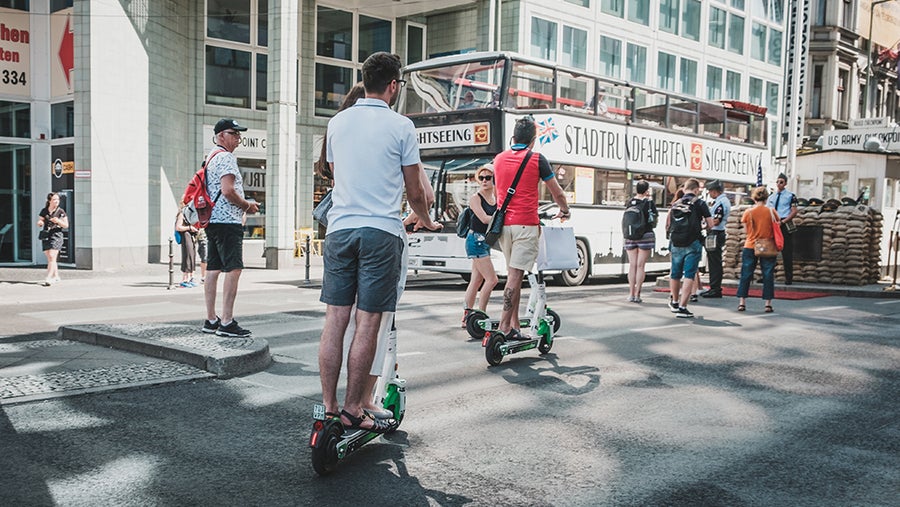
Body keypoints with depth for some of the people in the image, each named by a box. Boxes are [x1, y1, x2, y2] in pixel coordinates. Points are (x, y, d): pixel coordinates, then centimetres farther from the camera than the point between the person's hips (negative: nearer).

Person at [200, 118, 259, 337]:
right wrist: (247, 206, -5)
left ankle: (210, 320, 14)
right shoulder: (226, 157, -10)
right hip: (227, 221, -11)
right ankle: (227, 323, -15)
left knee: (213, 269, 10)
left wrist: (244, 204, 19)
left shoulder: (210, 157, 22)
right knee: (233, 269, -12)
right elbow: (228, 191, -19)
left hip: (213, 220, 11)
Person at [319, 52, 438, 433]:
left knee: (335, 321, 5)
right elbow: (414, 191, 3)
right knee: (367, 324, -1)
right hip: (381, 231, -4)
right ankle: (352, 411, 4)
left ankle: (328, 409, 9)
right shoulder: (401, 126, -2)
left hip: (339, 228, 5)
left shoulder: (337, 122, 12)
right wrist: (426, 221, 23)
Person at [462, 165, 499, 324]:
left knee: (477, 280, 8)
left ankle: (467, 316, 13)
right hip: (475, 240, -7)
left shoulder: (496, 198, 12)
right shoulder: (475, 198, -8)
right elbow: (484, 219, -18)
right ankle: (481, 315, -4)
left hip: (486, 242, 7)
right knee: (491, 279, -11)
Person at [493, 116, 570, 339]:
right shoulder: (537, 160, -3)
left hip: (504, 223, 5)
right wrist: (564, 211, 25)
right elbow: (557, 193, 5)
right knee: (516, 275, -7)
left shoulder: (499, 159, 11)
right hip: (525, 224, -5)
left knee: (512, 274, 13)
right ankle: (504, 327, -10)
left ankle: (514, 325, 12)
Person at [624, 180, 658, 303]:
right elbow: (655, 219, 2)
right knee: (640, 265, -1)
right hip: (645, 235, -3)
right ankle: (637, 294, -2)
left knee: (632, 265, 8)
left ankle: (631, 294, 8)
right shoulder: (649, 202, -5)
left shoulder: (630, 202, 4)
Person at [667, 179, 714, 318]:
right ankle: (682, 307, -9)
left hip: (676, 244, 4)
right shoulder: (700, 203, -4)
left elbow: (669, 224, 10)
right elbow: (710, 224, -5)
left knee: (675, 274, 17)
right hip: (693, 244, -4)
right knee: (689, 275, -3)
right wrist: (701, 227, 15)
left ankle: (675, 302, 36)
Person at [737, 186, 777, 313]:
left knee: (746, 275, 7)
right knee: (768, 275, 5)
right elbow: (776, 231, 1)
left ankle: (742, 303, 6)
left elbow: (747, 231, 4)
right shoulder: (771, 212, -6)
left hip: (750, 247, 0)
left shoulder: (748, 213, -5)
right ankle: (768, 304, 5)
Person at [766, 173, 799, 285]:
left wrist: (782, 222, -15)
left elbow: (794, 212, -6)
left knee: (786, 253, -3)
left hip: (784, 226, -5)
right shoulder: (771, 197, 16)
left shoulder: (790, 195, 0)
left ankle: (788, 278, 2)